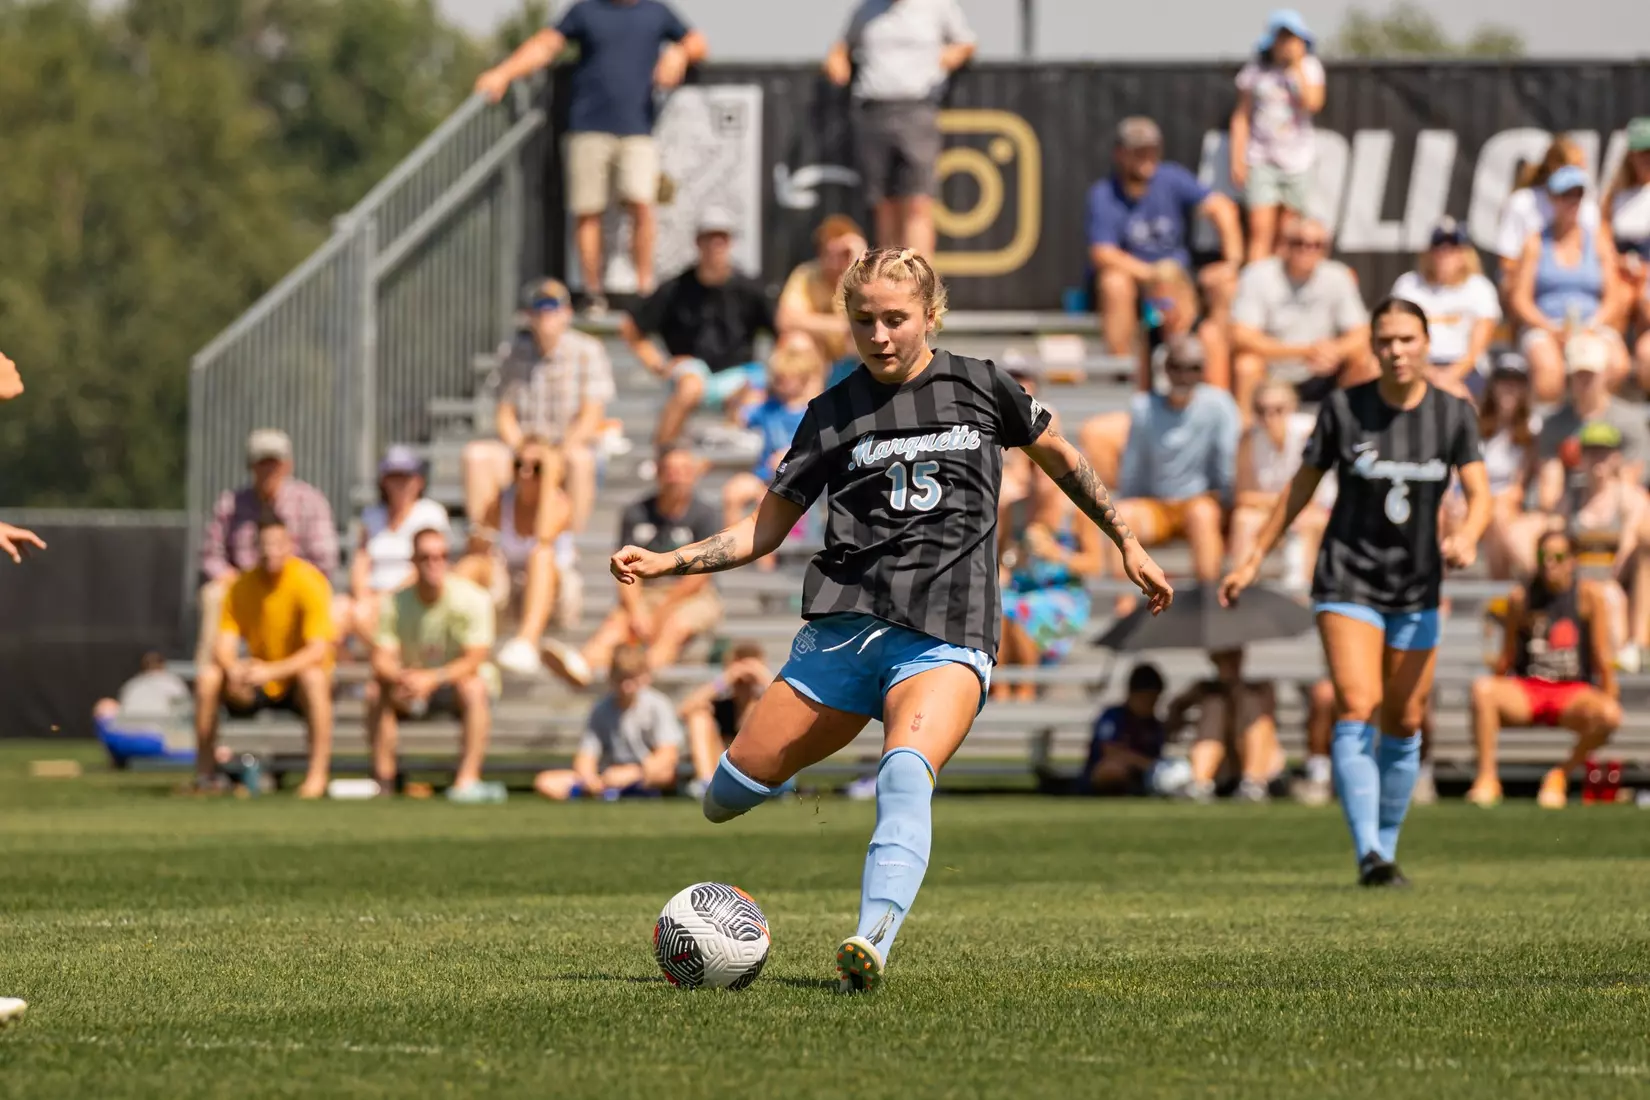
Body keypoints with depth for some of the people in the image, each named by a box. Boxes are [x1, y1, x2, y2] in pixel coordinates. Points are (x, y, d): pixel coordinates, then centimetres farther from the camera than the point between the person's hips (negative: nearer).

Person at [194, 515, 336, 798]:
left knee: (313, 676, -37)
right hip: (258, 686, 4)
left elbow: (318, 650, -25)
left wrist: (272, 671, -37)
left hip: (297, 685, -4)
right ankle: (205, 773, -12)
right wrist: (233, 669, -30)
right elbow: (223, 646, -6)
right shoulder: (241, 586, -2)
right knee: (207, 676, -19)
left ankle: (318, 773, -32)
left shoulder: (309, 581, -16)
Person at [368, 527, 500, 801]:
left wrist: (433, 679, -41)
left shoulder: (471, 598, -18)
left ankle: (467, 779, -38)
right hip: (414, 680, 3)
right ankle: (383, 780, -19)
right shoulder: (395, 602, -8)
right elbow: (381, 660, -13)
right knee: (376, 691, -25)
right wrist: (400, 678, -38)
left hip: (456, 681, -3)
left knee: (473, 688, -36)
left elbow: (474, 662, -24)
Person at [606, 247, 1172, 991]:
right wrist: (668, 562, 1)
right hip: (842, 627, 3)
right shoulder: (833, 414, 11)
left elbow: (1060, 458, 26)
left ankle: (872, 942, -48)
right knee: (735, 787, -4)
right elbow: (765, 530, 15)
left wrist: (1128, 544, 28)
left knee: (905, 773, -32)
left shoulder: (980, 388, 9)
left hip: (945, 639, -3)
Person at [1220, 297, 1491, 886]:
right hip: (1349, 581, -3)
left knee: (1403, 726, 8)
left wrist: (1467, 537, -30)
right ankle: (1368, 854, -25)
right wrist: (1253, 560, 5)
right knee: (1357, 710, -19)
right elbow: (1302, 486, 3)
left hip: (1418, 588, 3)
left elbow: (1479, 494, -8)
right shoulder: (1343, 408, -7)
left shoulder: (1453, 412, -2)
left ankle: (1386, 848, 24)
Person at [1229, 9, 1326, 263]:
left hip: (1297, 162, 1)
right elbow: (1241, 116, 6)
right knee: (1260, 232, -11)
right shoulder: (1255, 72, 3)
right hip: (1261, 160, -1)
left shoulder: (1309, 68, 3)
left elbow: (1313, 103, -14)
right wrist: (1237, 159, 0)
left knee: (1287, 235, 3)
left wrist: (1298, 66, -13)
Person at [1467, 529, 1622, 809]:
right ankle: (1487, 778, -26)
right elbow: (1506, 658, 10)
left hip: (1573, 692, -1)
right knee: (1482, 688, -31)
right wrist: (1494, 700, 2)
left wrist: (1609, 697, -6)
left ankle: (1561, 776, -11)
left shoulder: (1588, 597, 0)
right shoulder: (1520, 597, 5)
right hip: (1526, 690, 1)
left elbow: (1601, 659, 1)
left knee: (1609, 715, -35)